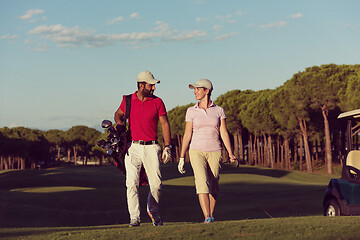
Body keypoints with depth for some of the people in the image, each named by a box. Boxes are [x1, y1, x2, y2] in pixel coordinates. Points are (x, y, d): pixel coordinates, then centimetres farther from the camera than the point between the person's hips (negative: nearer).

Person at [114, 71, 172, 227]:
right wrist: (119, 122, 0)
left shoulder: (157, 102, 4)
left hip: (151, 148, 0)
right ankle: (134, 218, -10)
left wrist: (167, 147, 0)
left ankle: (153, 212, 26)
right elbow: (118, 114, 24)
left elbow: (164, 124, 6)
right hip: (133, 147, 0)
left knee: (156, 184, 1)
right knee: (132, 183, -11)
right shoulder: (128, 101, 5)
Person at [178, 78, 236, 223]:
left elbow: (224, 133, 0)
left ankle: (211, 215, 23)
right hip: (197, 151, -1)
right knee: (202, 183, -19)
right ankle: (207, 218, -25)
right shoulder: (191, 111, 3)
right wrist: (181, 158, 3)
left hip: (214, 152, 1)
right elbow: (187, 135, 5)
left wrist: (231, 154, -10)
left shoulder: (218, 110, 4)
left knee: (213, 185, 5)